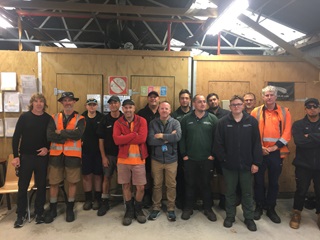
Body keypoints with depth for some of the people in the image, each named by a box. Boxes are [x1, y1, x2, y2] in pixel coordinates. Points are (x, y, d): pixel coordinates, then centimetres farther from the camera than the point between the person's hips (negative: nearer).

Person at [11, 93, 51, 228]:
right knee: (23, 186, 6)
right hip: (26, 156, -1)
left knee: (41, 186, 8)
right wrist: (15, 156, -8)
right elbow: (16, 137, -2)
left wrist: (47, 148, -9)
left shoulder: (48, 118, 1)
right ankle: (21, 215, 21)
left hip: (42, 157, 1)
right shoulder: (24, 117, -1)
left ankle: (39, 213, 22)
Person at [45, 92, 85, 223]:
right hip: (56, 154, 2)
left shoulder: (80, 119, 1)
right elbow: (49, 135, -9)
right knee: (53, 182, 9)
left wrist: (60, 132, -10)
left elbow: (78, 134, -19)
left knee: (72, 182, 7)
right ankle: (52, 209, 27)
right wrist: (69, 135, -14)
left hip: (73, 155, -2)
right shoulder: (54, 118, 7)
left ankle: (70, 209, 24)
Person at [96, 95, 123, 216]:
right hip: (108, 154, 1)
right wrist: (103, 157, -3)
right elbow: (101, 140, 1)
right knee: (106, 178, 8)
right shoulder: (104, 120, -1)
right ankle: (104, 203, 20)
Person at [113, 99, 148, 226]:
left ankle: (138, 209, 29)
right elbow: (117, 140, -15)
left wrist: (125, 138, -15)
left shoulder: (142, 121, -4)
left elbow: (142, 138, -18)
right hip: (123, 159, 2)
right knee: (126, 186, 12)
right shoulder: (118, 123, 1)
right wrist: (134, 134, -19)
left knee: (140, 187, 5)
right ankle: (129, 210, 31)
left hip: (139, 159, -1)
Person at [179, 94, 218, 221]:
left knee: (206, 184, 11)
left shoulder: (212, 118, -1)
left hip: (207, 159, 0)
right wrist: (184, 154, -4)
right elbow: (182, 138, 0)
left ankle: (208, 208, 27)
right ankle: (188, 208, 26)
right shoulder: (186, 119, 0)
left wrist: (213, 154, -5)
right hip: (190, 159, 0)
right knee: (190, 184, 10)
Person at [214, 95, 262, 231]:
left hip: (247, 164, 0)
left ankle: (249, 218, 29)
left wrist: (256, 162, -6)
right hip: (229, 165, 0)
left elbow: (256, 143, -3)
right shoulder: (223, 122, -3)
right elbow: (218, 144, -4)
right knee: (230, 192, 13)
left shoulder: (252, 121, -1)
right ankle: (230, 216, 29)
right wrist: (223, 159, -9)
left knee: (247, 193, 12)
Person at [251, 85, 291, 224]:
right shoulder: (256, 112, 1)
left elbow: (287, 132, -2)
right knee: (259, 180, 8)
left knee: (274, 182, 11)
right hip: (259, 152, -1)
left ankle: (271, 208, 27)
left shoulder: (284, 112, 3)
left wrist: (275, 146, -11)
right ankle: (259, 206, 25)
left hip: (276, 152, 1)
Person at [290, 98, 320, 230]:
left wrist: (309, 136, -18)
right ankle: (296, 213, 29)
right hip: (303, 164, -1)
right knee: (301, 190, 10)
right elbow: (299, 141, -19)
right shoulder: (298, 124, -2)